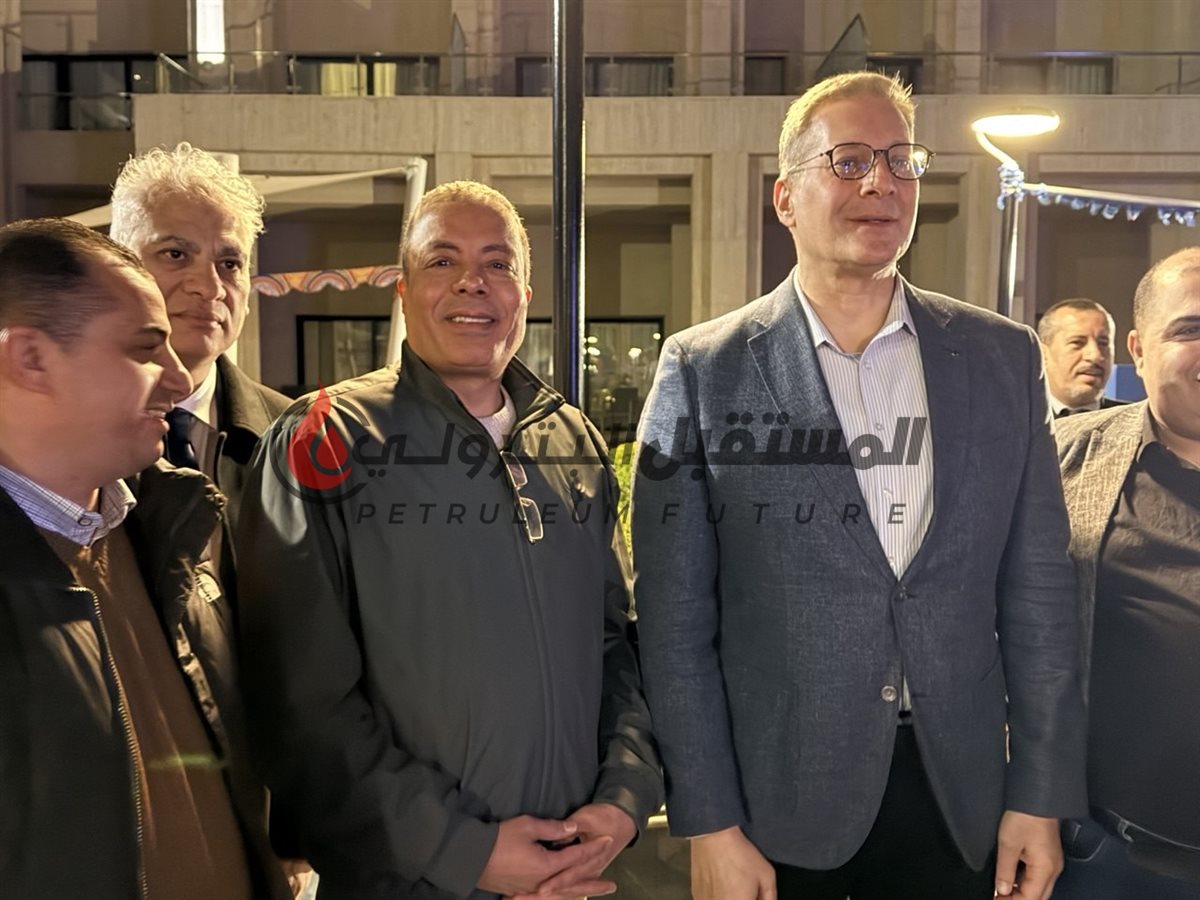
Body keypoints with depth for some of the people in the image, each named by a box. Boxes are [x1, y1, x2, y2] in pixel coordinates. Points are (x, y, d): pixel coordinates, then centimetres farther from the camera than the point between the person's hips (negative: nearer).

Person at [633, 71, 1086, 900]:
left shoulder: (1004, 358, 0)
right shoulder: (703, 371, -8)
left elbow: (1037, 591, 3)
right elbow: (677, 618, -8)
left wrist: (1041, 796, 1)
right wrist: (709, 823, -8)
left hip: (958, 793, 3)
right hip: (776, 799, -2)